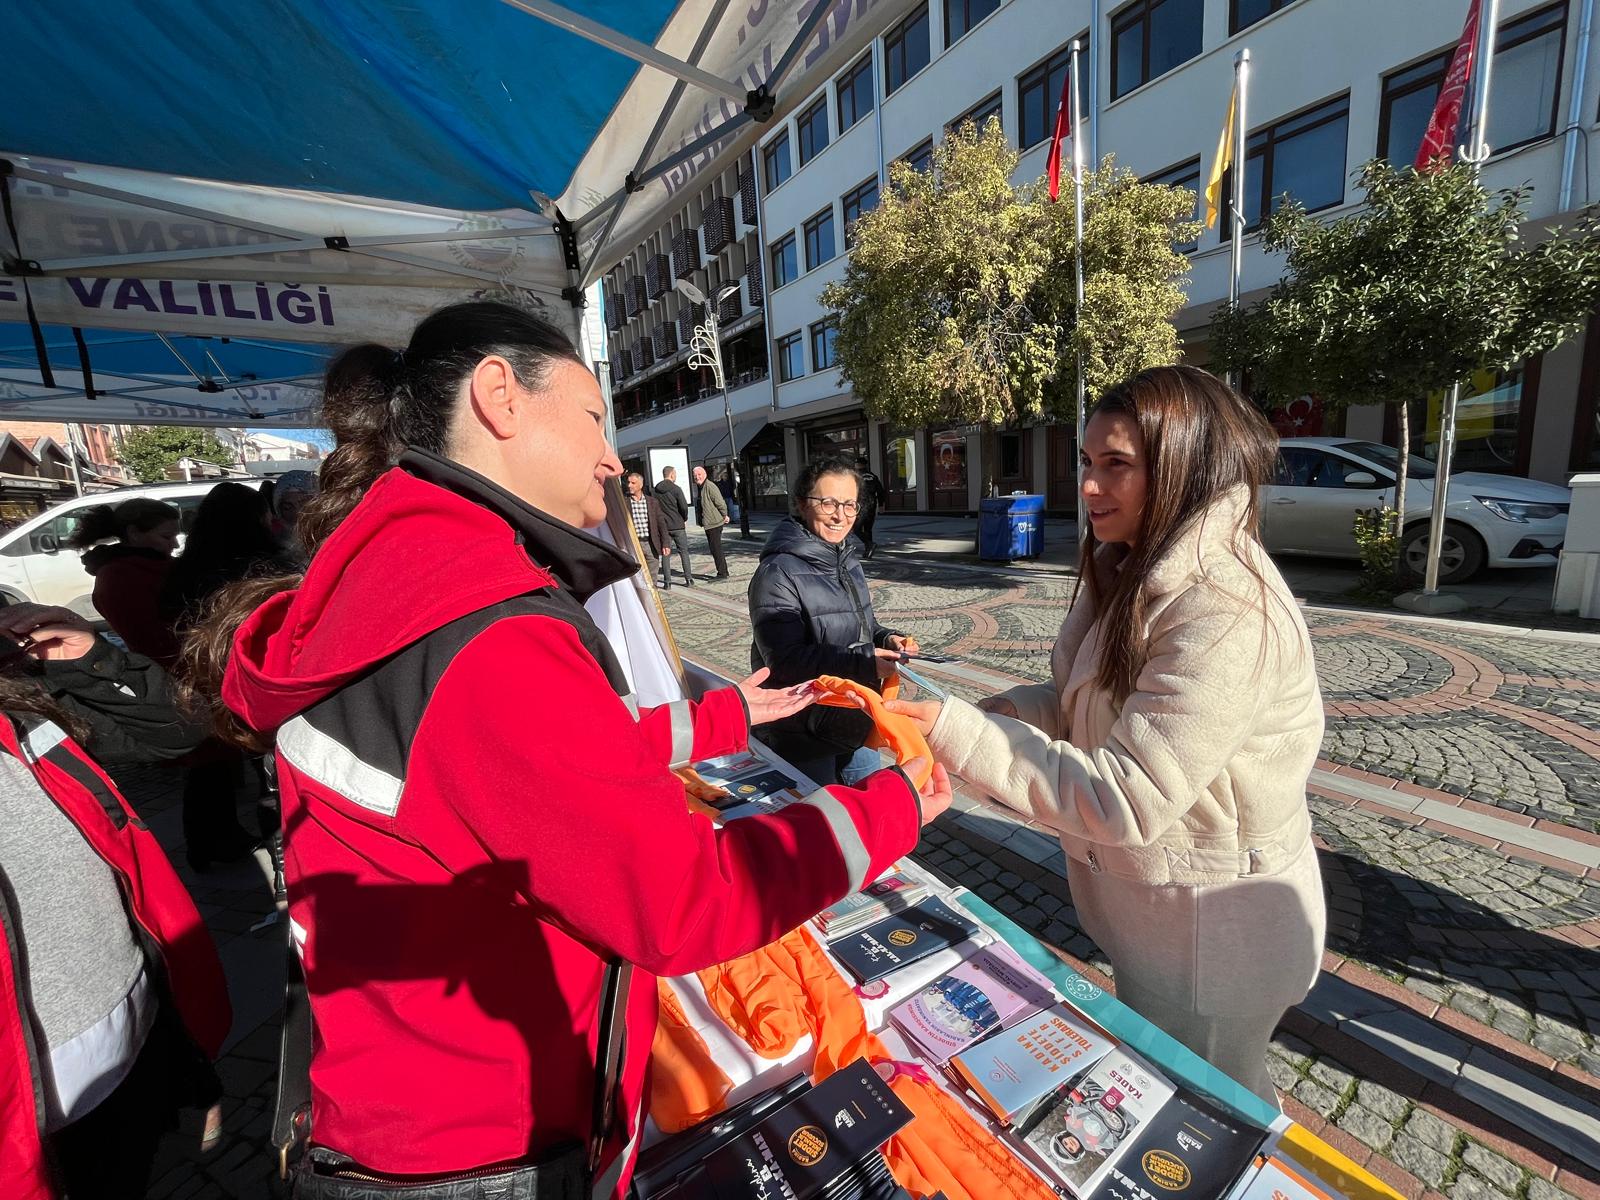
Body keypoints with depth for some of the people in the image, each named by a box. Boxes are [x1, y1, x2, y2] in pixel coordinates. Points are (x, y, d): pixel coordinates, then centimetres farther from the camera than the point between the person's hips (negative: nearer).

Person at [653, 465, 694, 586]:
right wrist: (685, 518, 4)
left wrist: (661, 520, 12)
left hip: (662, 526, 3)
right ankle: (689, 578, 7)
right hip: (677, 525, -3)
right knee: (684, 552, 8)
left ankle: (667, 581, 7)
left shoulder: (656, 490, 2)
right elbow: (684, 507, -14)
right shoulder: (676, 489, -10)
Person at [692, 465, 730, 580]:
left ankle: (722, 573, 0)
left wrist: (724, 516, -9)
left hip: (714, 523, -10)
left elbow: (720, 503, -19)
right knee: (714, 549, 15)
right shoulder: (700, 487, 14)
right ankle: (723, 572, 23)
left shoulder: (710, 486, -17)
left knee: (716, 549, -7)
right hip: (708, 524, 10)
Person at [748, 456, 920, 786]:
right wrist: (863, 663, -32)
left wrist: (887, 639, -3)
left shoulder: (848, 560, 6)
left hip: (858, 721, 8)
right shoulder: (778, 572, -20)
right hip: (804, 732, -7)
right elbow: (785, 660, -26)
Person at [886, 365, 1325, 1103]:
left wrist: (955, 734, -35)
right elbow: (1083, 704, 3)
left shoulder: (1230, 617, -30)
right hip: (1143, 903, 8)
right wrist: (988, 714, -14)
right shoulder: (1133, 573, -1)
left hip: (1212, 926, -8)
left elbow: (1125, 800, -33)